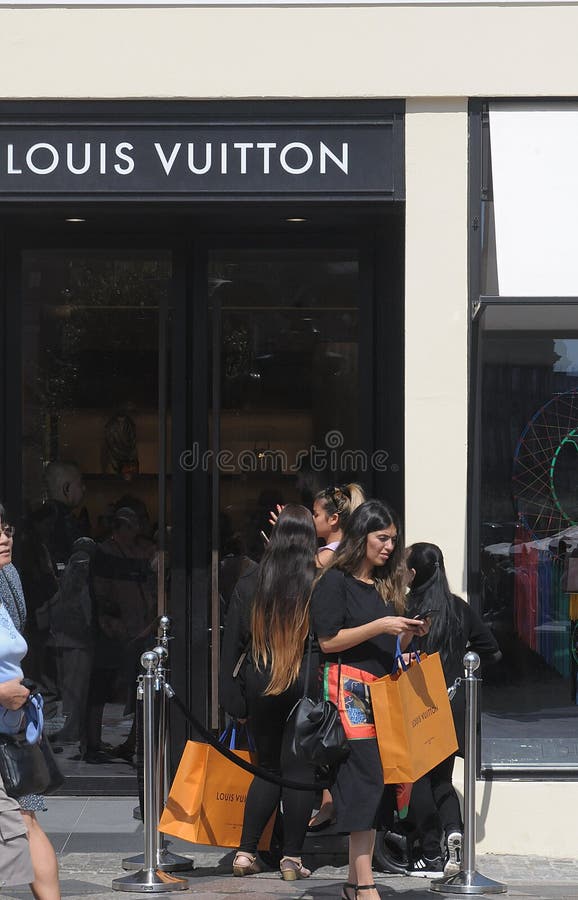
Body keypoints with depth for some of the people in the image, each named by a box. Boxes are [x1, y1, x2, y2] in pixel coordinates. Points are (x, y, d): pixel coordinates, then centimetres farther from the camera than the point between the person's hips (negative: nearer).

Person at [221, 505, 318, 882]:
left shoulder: (250, 585, 0)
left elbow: (232, 641, 2)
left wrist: (231, 691, 8)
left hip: (261, 687, 3)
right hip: (306, 688, -3)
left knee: (268, 768, 15)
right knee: (300, 770, 4)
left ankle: (246, 851, 12)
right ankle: (292, 858, 6)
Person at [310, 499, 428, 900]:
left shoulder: (386, 585, 19)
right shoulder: (336, 581, -2)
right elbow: (328, 641, -9)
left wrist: (409, 633, 4)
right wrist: (379, 627, -14)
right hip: (349, 688, -7)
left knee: (375, 783, 2)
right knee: (365, 776, -14)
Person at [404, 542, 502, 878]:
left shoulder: (403, 609, -10)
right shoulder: (460, 608, 2)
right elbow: (492, 651, 5)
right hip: (453, 705, 4)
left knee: (419, 778, 7)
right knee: (442, 778, 16)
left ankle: (433, 855, 4)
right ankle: (453, 829, -11)